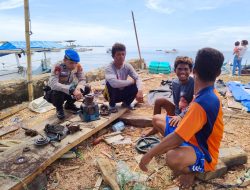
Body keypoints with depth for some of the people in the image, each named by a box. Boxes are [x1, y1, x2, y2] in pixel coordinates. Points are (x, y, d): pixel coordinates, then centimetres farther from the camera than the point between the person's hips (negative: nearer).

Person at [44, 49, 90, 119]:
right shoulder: (58, 67, -30)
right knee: (58, 93, -39)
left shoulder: (77, 66, -15)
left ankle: (69, 104, 12)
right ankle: (59, 109, -1)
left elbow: (82, 80, -13)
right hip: (52, 93, -5)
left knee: (87, 89, -13)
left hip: (68, 91, 5)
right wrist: (72, 90, -53)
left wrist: (78, 89, -36)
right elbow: (53, 84, -43)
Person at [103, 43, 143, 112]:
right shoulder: (109, 68, -27)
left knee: (136, 86, -21)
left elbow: (137, 78, -17)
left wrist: (139, 91, -37)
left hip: (123, 93, 4)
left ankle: (126, 103, 9)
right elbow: (114, 83, -43)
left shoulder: (127, 66, -12)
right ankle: (112, 105, -6)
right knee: (110, 84, -34)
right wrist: (131, 81, -30)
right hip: (112, 94, -4)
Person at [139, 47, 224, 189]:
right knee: (157, 119, 9)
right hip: (195, 138, 8)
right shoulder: (209, 93, -5)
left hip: (204, 154, -8)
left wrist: (149, 155, -27)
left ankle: (190, 171, -7)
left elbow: (177, 138, -35)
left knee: (172, 158, -44)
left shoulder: (202, 103, -34)